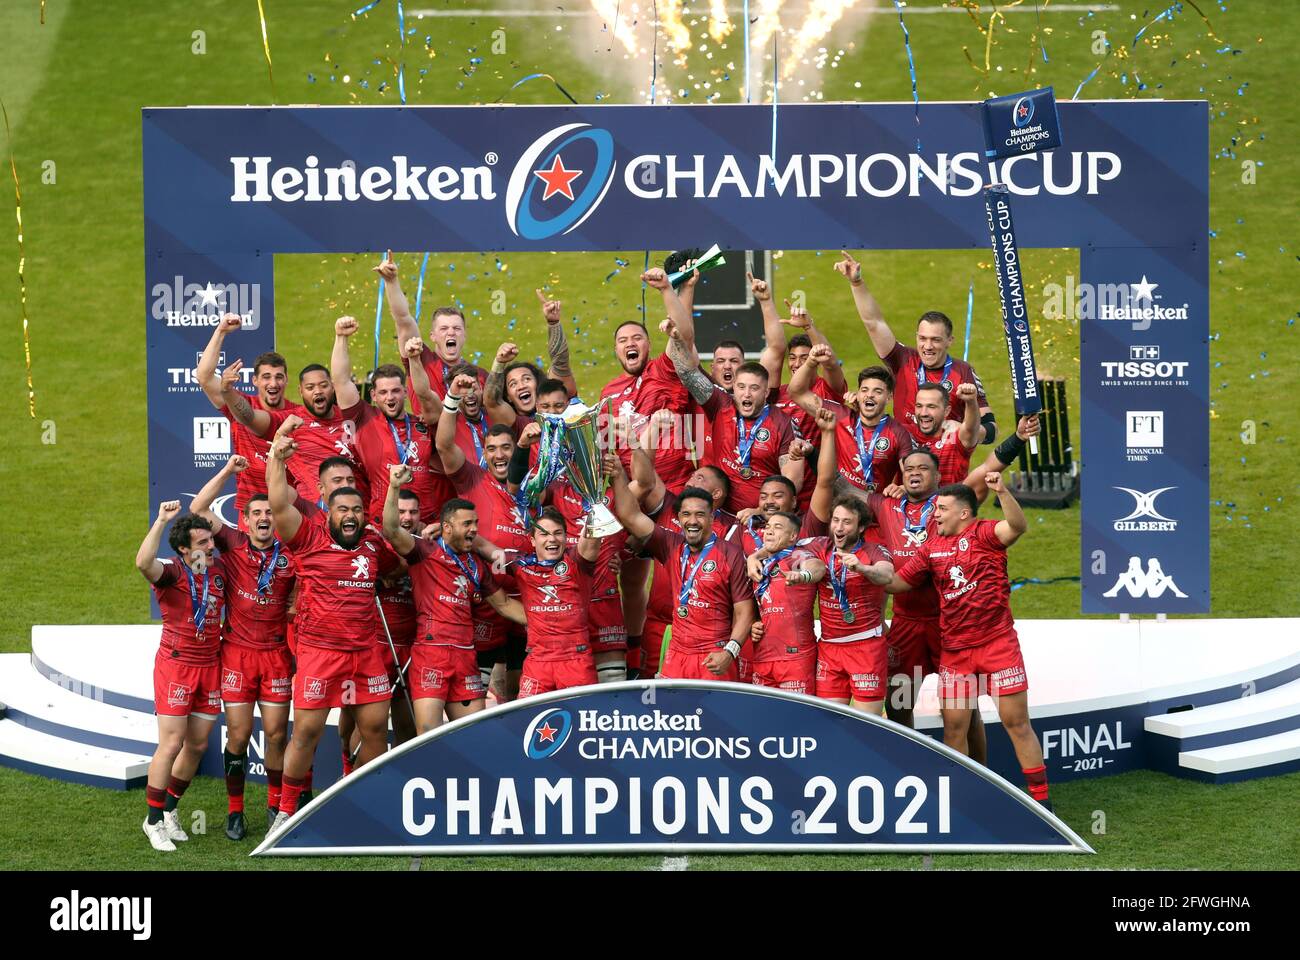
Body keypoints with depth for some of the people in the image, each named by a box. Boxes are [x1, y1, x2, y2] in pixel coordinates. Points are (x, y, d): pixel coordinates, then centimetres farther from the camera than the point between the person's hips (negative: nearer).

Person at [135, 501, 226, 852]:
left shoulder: (220, 569, 5)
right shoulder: (171, 572, -13)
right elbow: (143, 563, -36)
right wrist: (161, 520, -36)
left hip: (210, 666, 6)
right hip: (175, 665, -6)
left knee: (197, 745, 10)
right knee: (172, 744, -7)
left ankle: (169, 810, 28)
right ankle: (154, 821, 4)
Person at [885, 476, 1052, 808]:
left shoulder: (984, 533, -5)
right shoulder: (931, 548, 11)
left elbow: (1017, 526, -25)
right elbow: (897, 583, 16)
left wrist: (1002, 492, -41)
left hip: (998, 643, -5)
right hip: (954, 650, 5)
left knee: (1016, 721, -2)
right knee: (954, 727, 6)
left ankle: (1040, 798, 5)